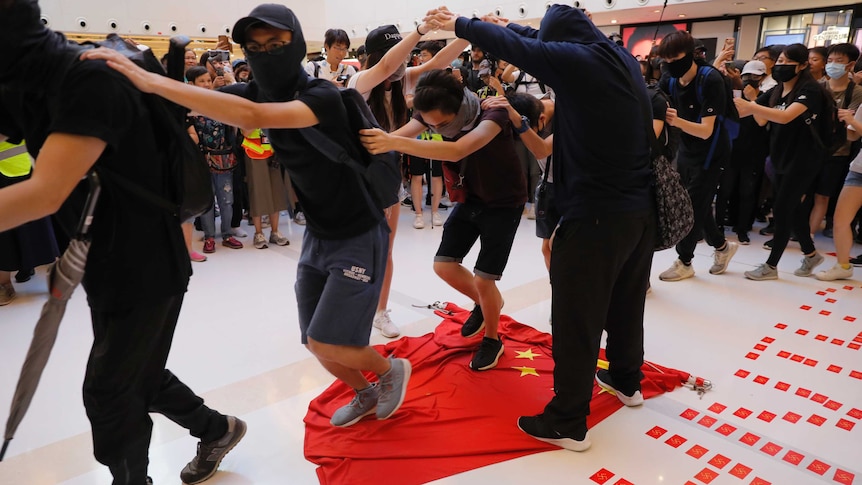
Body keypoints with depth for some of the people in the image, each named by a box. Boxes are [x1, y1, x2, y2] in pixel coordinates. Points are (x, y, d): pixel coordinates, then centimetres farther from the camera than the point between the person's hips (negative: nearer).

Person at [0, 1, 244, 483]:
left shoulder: (91, 77, -24)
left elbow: (45, 193, -32)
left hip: (146, 265, -9)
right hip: (106, 264, 9)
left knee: (108, 390, 5)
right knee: (136, 375, 21)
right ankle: (217, 429, 43)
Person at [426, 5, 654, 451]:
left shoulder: (573, 59, -12)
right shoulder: (622, 57, 10)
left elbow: (513, 46, -1)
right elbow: (542, 42, 24)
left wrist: (458, 25, 14)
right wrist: (508, 25, 34)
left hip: (596, 214, -9)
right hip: (641, 207, 9)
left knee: (576, 319, 1)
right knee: (626, 301, 24)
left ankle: (568, 423, 13)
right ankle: (626, 380, 43)